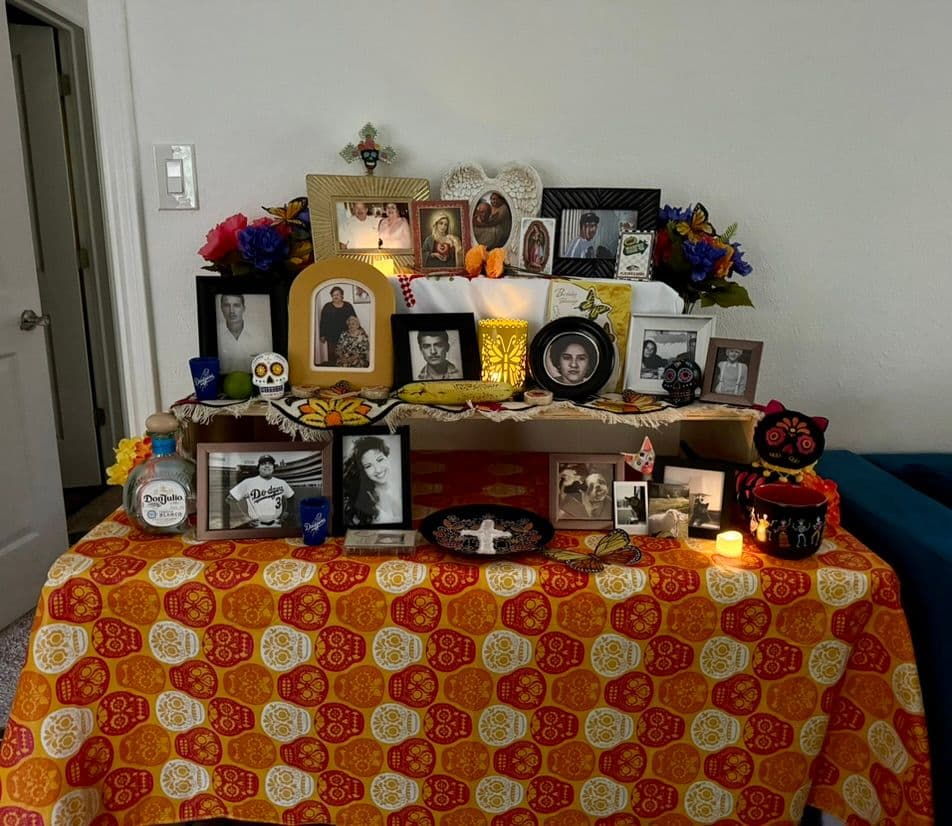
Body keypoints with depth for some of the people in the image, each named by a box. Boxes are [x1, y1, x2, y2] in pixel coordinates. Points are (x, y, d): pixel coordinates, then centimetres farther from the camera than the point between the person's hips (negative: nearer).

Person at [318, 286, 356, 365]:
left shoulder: (348, 306, 7)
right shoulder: (327, 307, 5)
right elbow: (323, 322, 4)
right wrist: (322, 335, 0)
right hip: (332, 336, -1)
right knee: (332, 357, -4)